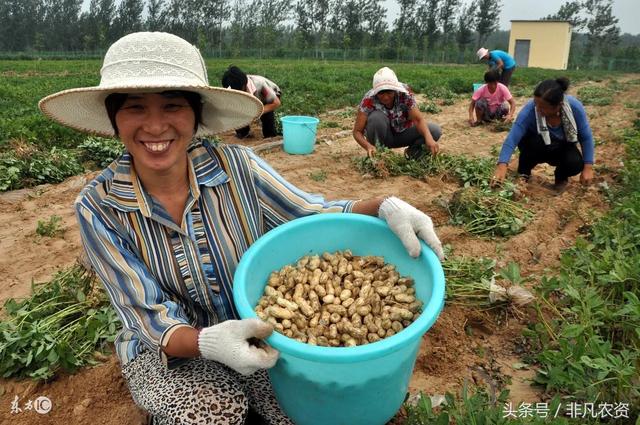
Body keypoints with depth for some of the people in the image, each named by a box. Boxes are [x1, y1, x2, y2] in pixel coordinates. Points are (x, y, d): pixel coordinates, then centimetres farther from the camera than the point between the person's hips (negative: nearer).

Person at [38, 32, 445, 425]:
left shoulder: (236, 166, -16)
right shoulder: (99, 207, -16)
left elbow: (315, 215, -11)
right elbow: (151, 319, -17)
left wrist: (385, 207, -31)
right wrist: (209, 342, -38)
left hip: (263, 328, 1)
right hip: (167, 349, 0)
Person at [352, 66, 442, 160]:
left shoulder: (404, 94, -22)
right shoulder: (369, 100, -26)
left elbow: (419, 119, -26)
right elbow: (357, 131, -25)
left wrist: (429, 138, -46)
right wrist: (368, 146, -46)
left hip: (403, 133, 2)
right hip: (383, 136, -1)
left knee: (435, 131, -23)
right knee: (377, 117, -34)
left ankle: (413, 151, 4)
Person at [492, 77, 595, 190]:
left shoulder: (574, 106, -28)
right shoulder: (529, 110, -34)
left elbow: (586, 138, -18)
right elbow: (512, 138, -40)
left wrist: (588, 167, -23)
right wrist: (502, 165, -54)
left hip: (562, 148, 1)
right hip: (536, 148, -1)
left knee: (576, 164, -28)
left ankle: (561, 177, 8)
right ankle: (523, 172, -4)